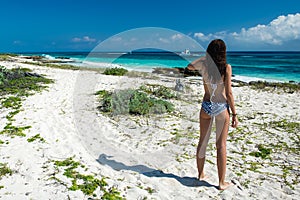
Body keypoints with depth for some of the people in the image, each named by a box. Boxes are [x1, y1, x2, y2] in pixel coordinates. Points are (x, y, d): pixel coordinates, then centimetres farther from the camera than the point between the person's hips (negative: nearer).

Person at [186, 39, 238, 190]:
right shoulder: (226, 67, -8)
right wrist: (234, 114, -2)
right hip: (221, 108, -2)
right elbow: (228, 93, -9)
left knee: (202, 142, 15)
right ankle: (222, 182, 14)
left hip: (206, 107, 3)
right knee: (221, 145, 5)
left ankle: (201, 174, 30)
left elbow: (189, 66, 22)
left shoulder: (203, 64, -1)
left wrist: (205, 58, 29)